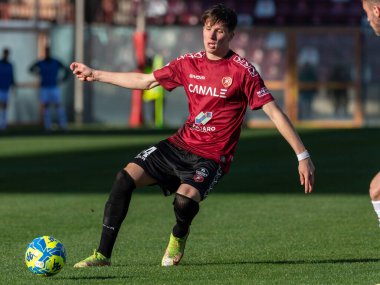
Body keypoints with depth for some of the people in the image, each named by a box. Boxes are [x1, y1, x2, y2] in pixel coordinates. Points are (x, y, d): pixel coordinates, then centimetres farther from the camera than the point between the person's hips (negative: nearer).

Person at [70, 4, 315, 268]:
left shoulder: (242, 71, -11)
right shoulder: (190, 63, 5)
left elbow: (275, 112, -12)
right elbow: (145, 81, 18)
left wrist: (303, 156, -18)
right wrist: (95, 74, 22)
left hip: (212, 156, -5)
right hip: (180, 144, 5)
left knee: (185, 198, -32)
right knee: (127, 176, -12)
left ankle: (179, 236, 6)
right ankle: (103, 255, -4)